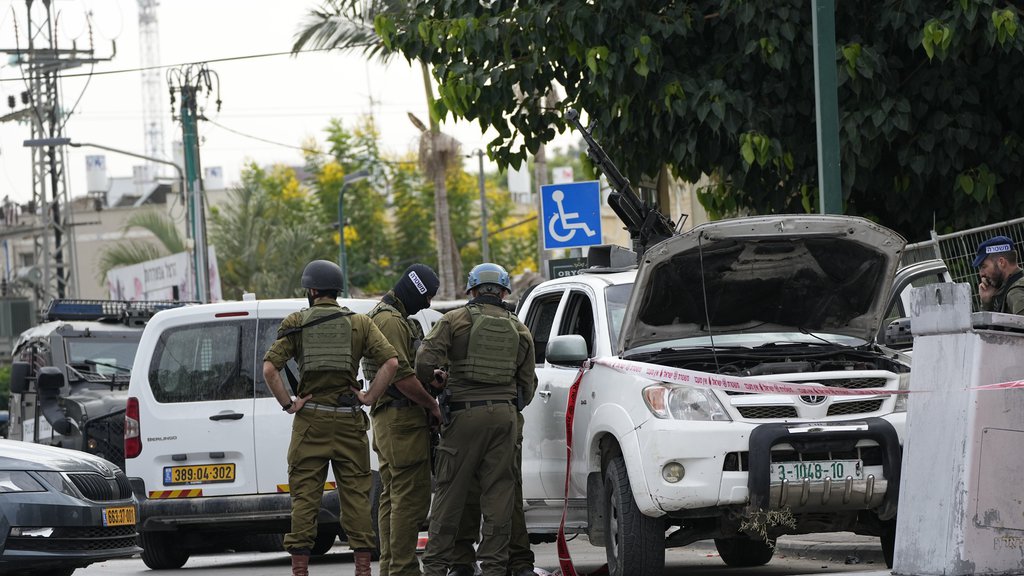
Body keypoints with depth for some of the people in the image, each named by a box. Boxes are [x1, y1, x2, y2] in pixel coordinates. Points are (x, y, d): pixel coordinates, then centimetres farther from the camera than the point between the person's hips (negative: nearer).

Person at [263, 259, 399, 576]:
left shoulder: (295, 323, 0)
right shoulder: (360, 323, 3)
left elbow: (269, 368, -11)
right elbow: (391, 362, -9)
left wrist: (288, 403, -3)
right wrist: (369, 396, -1)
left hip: (310, 420, -1)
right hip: (348, 419, 1)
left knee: (304, 496, 2)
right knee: (355, 494, 5)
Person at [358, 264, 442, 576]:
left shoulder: (392, 317, 20)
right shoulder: (391, 321, -15)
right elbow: (402, 375, -21)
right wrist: (434, 406, -13)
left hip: (388, 419, 11)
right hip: (403, 419, -11)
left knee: (392, 497, 12)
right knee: (411, 497, -11)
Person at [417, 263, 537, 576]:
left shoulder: (455, 320, 1)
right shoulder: (518, 329, 13)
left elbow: (425, 360, -10)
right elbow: (528, 383, 13)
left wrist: (432, 378, 11)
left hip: (464, 413, -3)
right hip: (504, 415, 3)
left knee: (450, 492, 1)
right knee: (499, 492, 5)